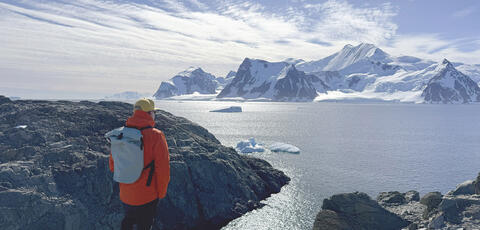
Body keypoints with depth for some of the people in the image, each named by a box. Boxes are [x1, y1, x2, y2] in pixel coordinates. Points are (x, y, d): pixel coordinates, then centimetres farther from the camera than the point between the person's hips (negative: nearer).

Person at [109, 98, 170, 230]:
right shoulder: (156, 136, -21)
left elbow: (113, 165, 4)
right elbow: (163, 169, -19)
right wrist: (161, 193, -3)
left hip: (125, 195, 5)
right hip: (147, 198, -4)